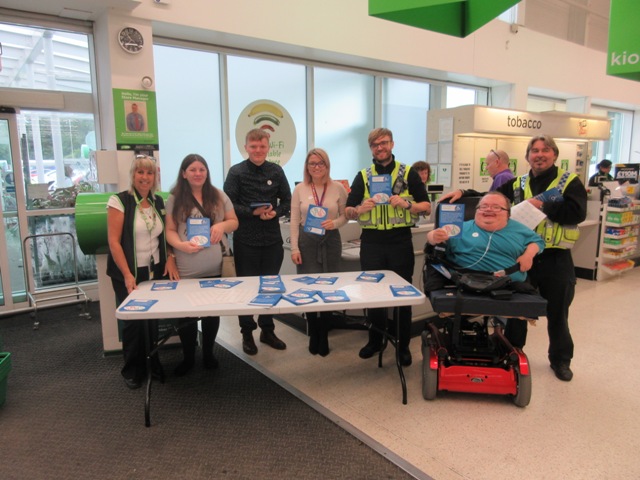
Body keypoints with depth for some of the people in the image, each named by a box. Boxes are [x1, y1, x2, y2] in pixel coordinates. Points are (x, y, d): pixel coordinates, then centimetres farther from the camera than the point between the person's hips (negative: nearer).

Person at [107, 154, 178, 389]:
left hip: (155, 271, 4)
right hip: (129, 273, -4)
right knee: (134, 321, 4)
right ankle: (133, 370, 25)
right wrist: (127, 275, -17)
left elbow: (165, 235, 15)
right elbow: (114, 242, -12)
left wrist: (170, 258, -3)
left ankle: (153, 364, 27)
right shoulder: (119, 201, -9)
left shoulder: (158, 202, 8)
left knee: (153, 319, 6)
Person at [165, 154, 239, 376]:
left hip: (215, 267, 2)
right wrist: (181, 245, -20)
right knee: (186, 313, 6)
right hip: (186, 269, -1)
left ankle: (208, 353, 30)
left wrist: (222, 225, -12)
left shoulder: (218, 196, 5)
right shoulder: (174, 199, 1)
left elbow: (234, 222, 9)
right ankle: (188, 357, 25)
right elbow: (170, 230, 0)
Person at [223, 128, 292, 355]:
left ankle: (267, 330, 29)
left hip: (272, 239, 3)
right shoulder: (236, 172, -3)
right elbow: (229, 204, -7)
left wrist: (275, 212, -12)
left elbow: (287, 200, 8)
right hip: (245, 240, -3)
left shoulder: (276, 171, 6)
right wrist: (253, 212, -19)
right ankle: (247, 333, 24)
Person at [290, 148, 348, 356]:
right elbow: (294, 221, -1)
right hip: (307, 241, 0)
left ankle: (324, 336, 21)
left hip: (331, 241, 0)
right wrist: (294, 248, -6)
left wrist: (335, 223, -17)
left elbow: (345, 215, 4)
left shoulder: (338, 188, -1)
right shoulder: (300, 189, 0)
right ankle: (313, 335, 21)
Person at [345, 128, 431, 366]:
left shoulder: (409, 173, 3)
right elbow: (348, 211, 6)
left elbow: (427, 207, 1)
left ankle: (403, 345, 22)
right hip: (371, 243, 2)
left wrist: (407, 204, -17)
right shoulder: (362, 176, 7)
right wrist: (360, 209, -16)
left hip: (400, 241, -1)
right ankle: (375, 340, 28)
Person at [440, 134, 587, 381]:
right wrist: (463, 193, -6)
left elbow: (578, 212, -18)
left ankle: (560, 360, 33)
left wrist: (542, 205, -20)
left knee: (557, 313, 12)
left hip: (556, 259, -3)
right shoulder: (518, 184, 9)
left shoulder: (569, 182, -3)